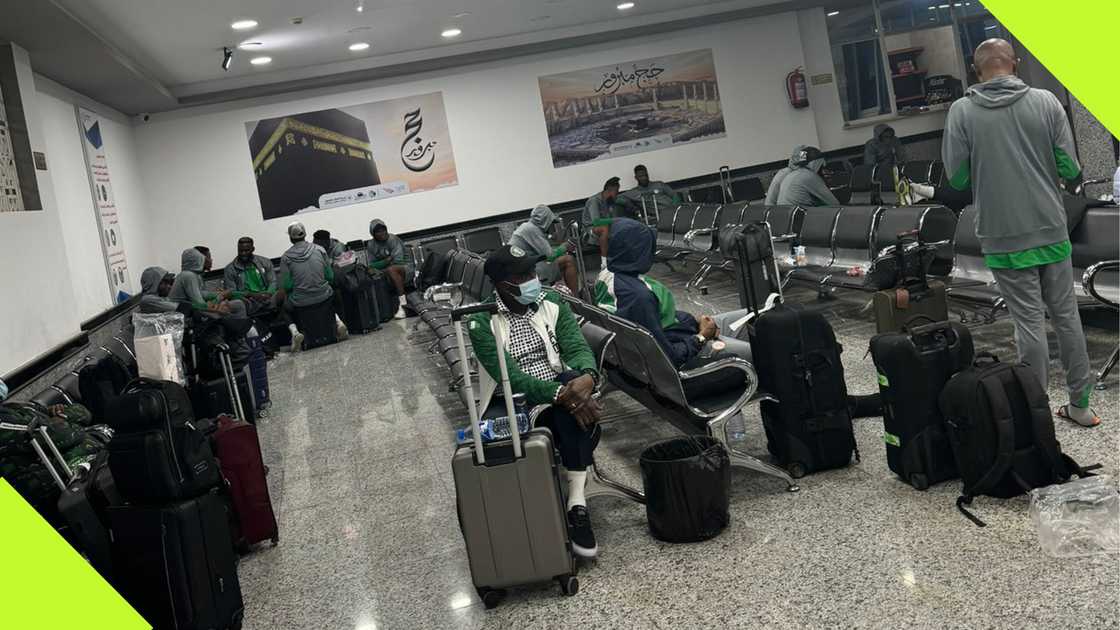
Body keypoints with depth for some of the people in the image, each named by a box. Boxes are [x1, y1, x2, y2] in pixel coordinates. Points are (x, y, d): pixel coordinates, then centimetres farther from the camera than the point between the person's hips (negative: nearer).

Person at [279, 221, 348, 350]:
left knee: (286, 307, 30)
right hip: (323, 296, 2)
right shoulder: (319, 250, -4)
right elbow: (330, 276, 0)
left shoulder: (286, 257, -10)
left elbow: (285, 286, -9)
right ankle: (338, 322, 13)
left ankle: (295, 331, 2)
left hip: (300, 302, -2)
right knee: (332, 293, 37)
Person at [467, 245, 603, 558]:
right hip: (509, 402, -2)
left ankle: (577, 500, -32)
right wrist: (561, 395, -36)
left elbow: (577, 347, -10)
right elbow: (510, 377, -22)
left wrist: (586, 377, -35)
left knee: (574, 380, -34)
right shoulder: (481, 322, -12)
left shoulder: (552, 303, 0)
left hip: (557, 389, 3)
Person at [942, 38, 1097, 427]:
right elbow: (1070, 170, -3)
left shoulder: (962, 111, -6)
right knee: (1066, 315, 14)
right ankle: (1080, 404, 24)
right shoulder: (1046, 102, -1)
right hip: (1052, 230, 2)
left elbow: (956, 178, -4)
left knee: (1030, 322, 5)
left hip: (1004, 237, -2)